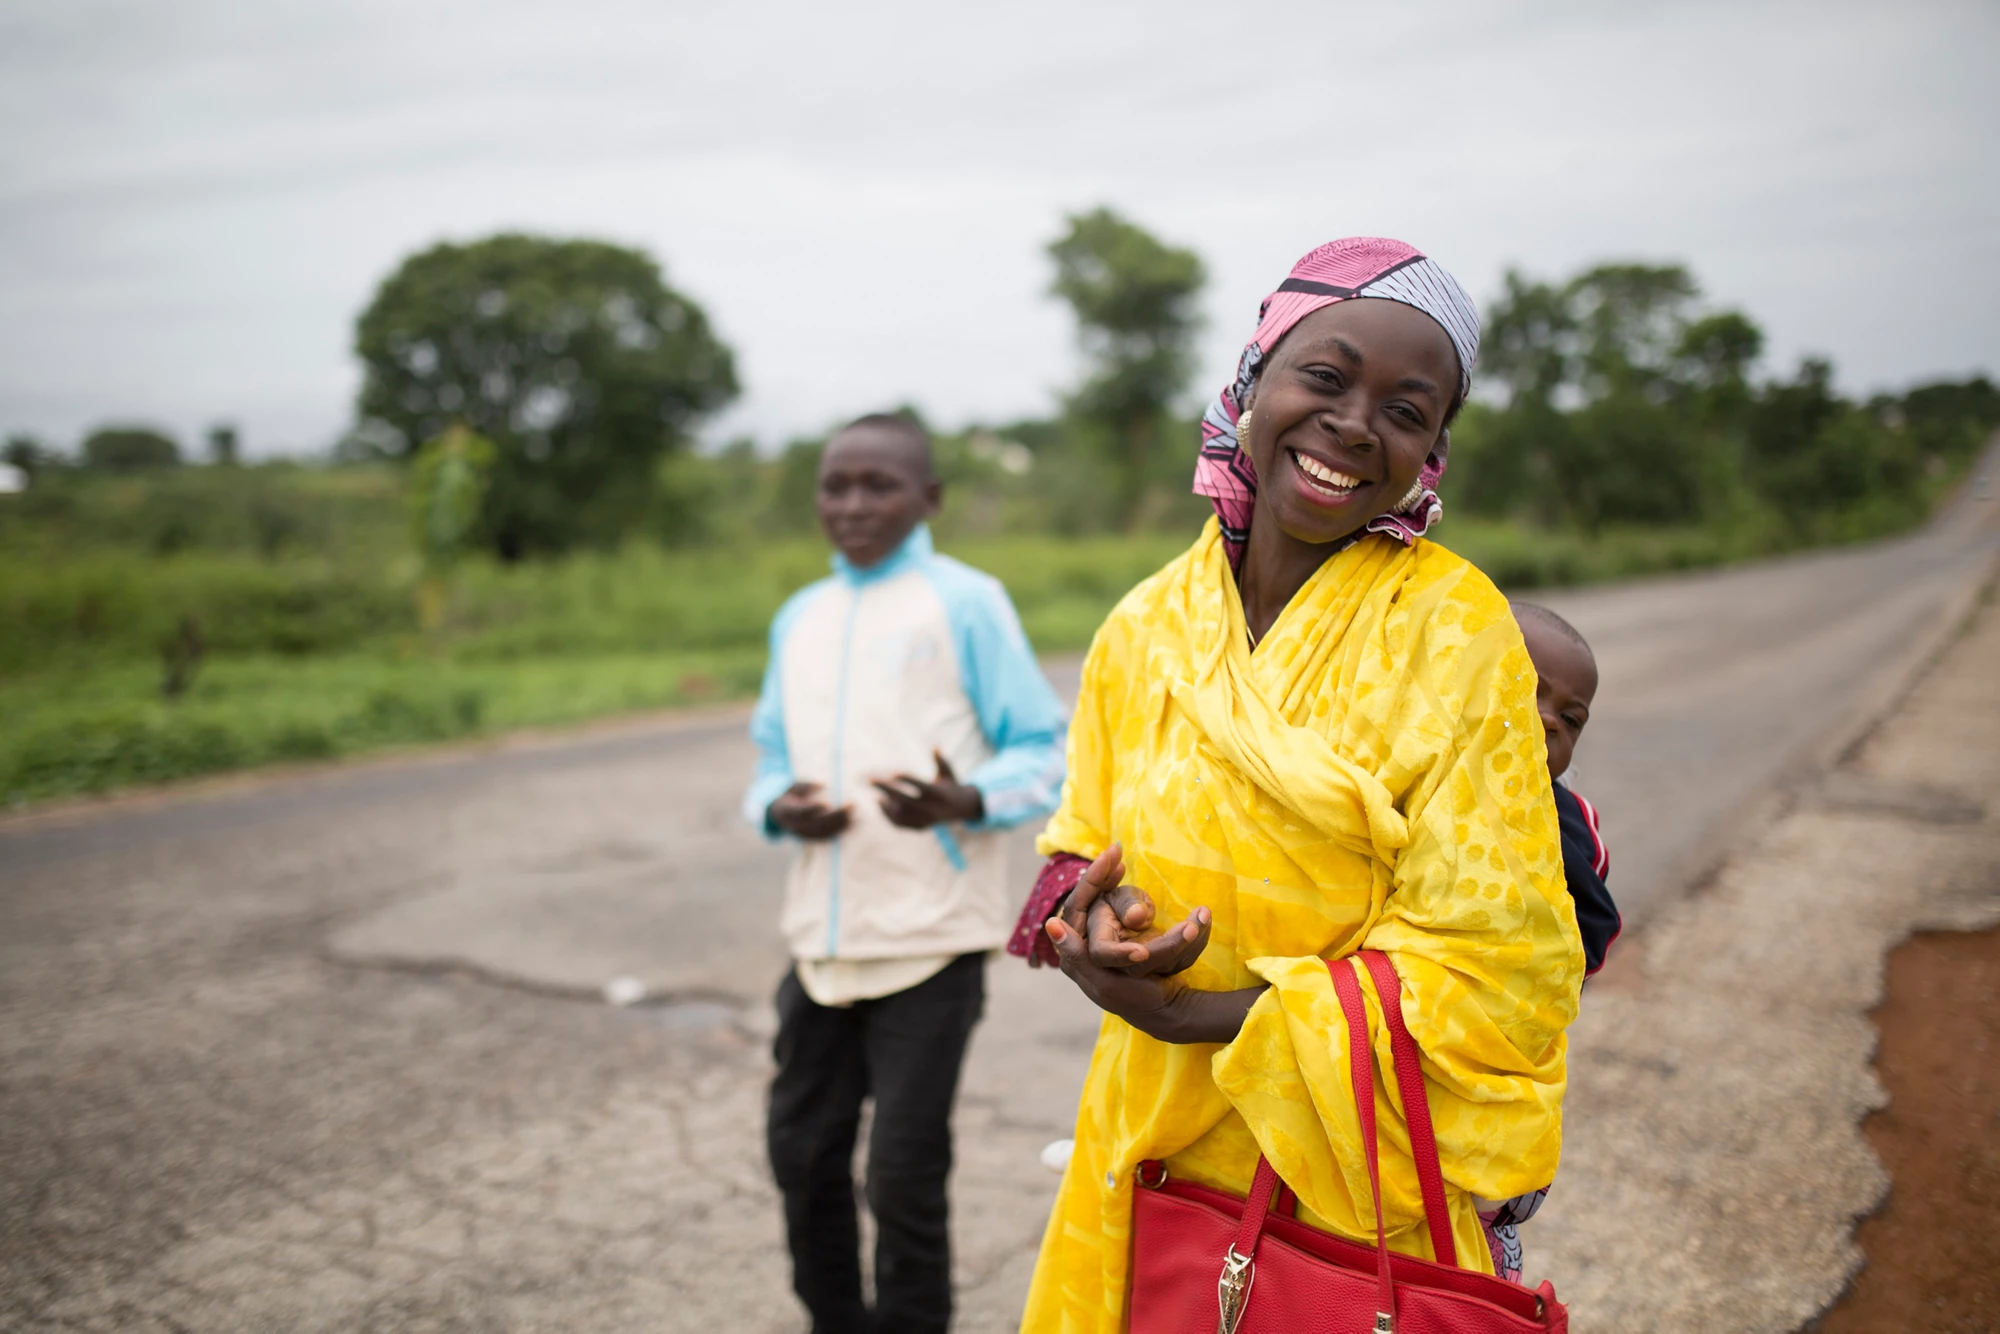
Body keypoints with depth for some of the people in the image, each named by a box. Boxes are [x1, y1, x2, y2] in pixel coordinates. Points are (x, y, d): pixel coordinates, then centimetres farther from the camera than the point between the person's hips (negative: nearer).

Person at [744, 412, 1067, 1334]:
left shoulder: (967, 603, -5)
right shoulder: (798, 618, 13)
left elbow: (1044, 754, -5)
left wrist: (966, 803, -25)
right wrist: (778, 809, -4)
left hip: (932, 937, -6)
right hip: (822, 932, 6)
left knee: (905, 1176, 1)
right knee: (803, 1150, 15)